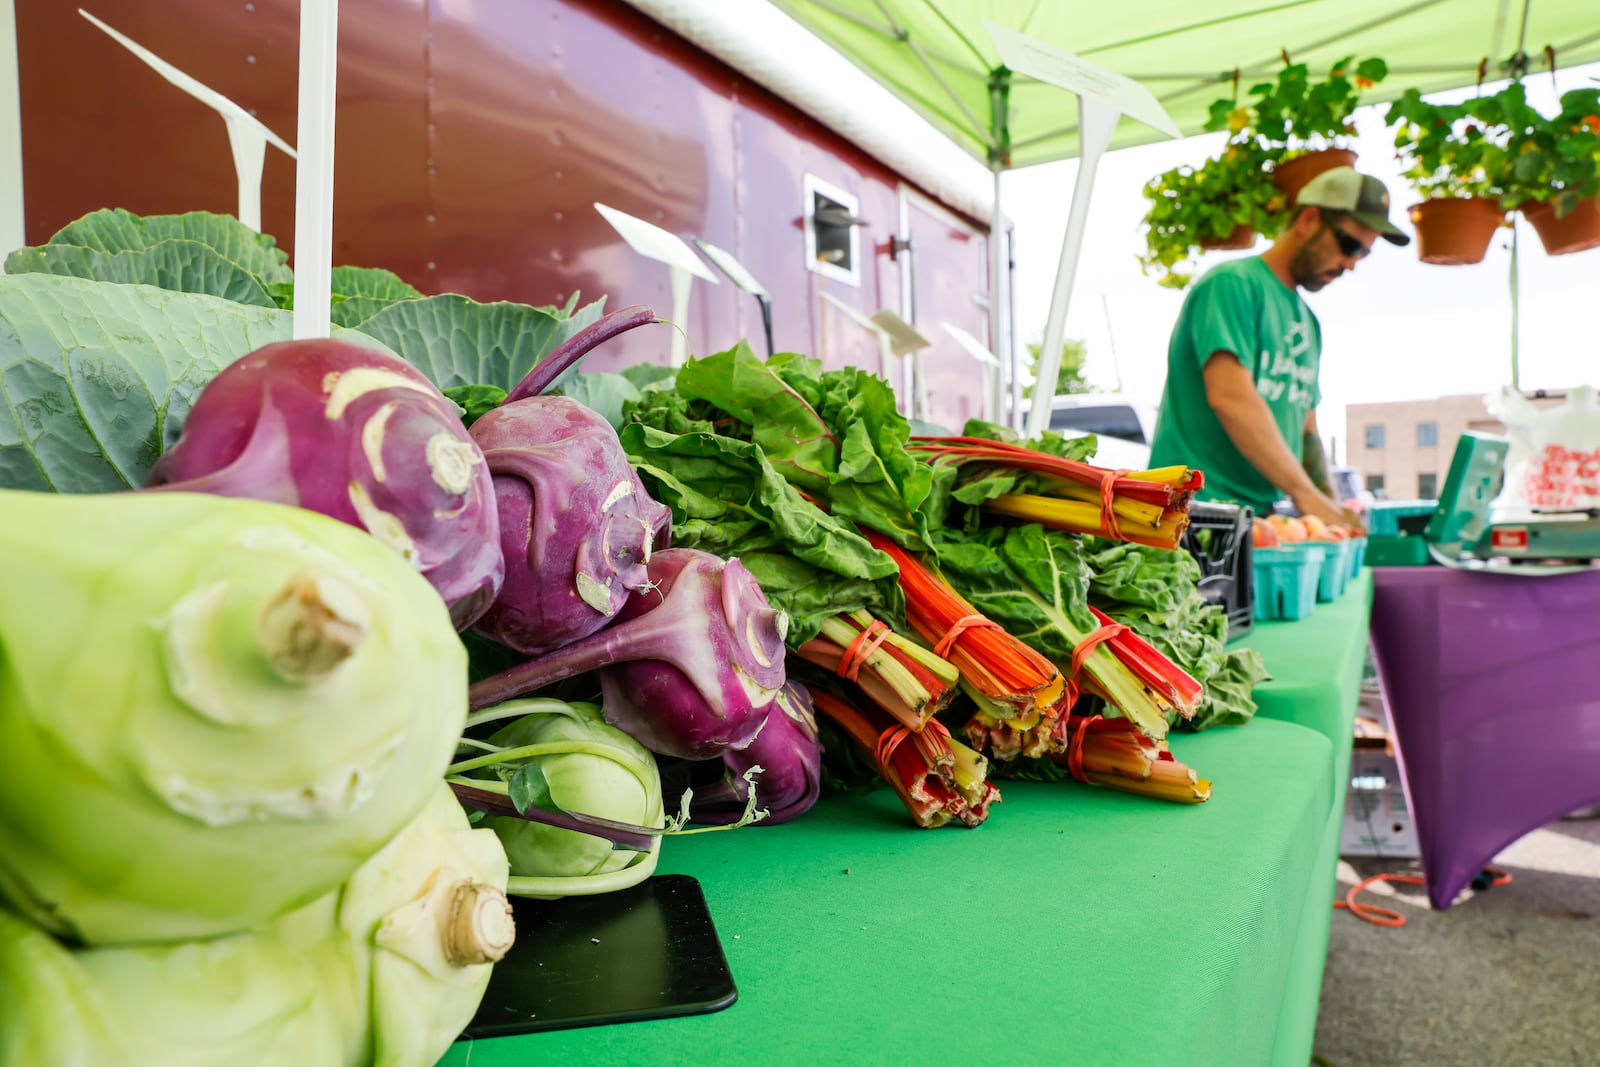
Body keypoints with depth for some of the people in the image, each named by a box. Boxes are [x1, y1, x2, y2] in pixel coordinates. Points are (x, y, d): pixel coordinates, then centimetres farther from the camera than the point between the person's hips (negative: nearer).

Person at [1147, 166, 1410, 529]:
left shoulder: (1307, 322, 22)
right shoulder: (1232, 284, -6)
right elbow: (1229, 397, -19)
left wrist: (1331, 504, 7)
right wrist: (1306, 494, -20)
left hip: (1263, 513, 8)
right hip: (1196, 511, -8)